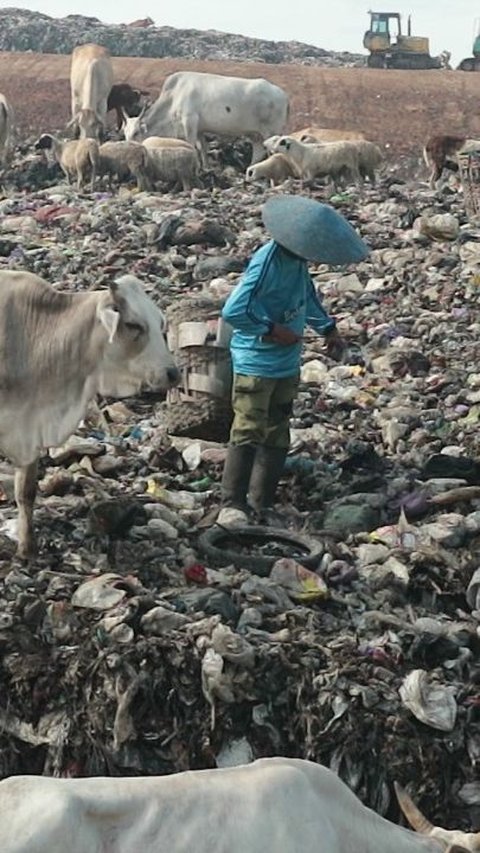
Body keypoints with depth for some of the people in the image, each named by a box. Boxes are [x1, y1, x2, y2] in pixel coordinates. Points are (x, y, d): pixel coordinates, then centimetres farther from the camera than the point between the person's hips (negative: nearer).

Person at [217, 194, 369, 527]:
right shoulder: (267, 264, -24)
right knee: (249, 433, -10)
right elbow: (233, 311, -27)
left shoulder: (297, 260, 2)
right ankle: (233, 505, -2)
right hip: (257, 365, -9)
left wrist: (328, 328, 14)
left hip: (287, 364, 9)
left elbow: (307, 295, 22)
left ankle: (263, 505, 18)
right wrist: (271, 330, -21)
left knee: (278, 436, 11)